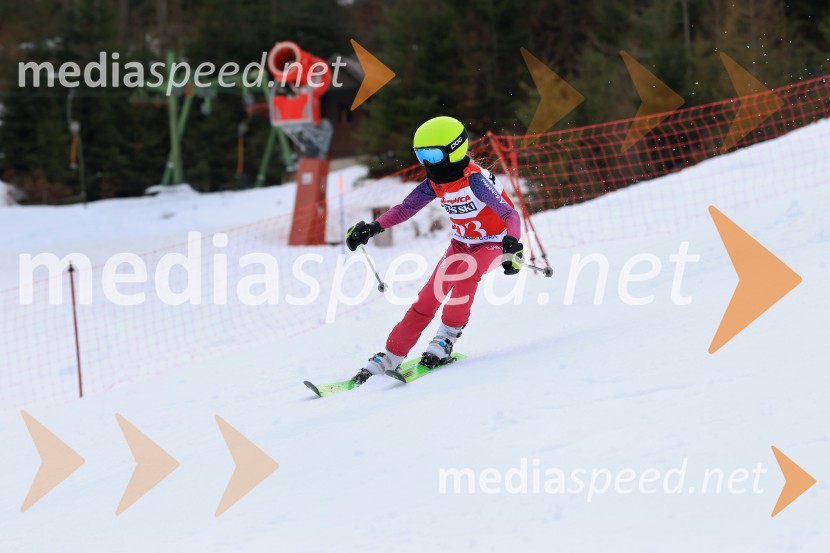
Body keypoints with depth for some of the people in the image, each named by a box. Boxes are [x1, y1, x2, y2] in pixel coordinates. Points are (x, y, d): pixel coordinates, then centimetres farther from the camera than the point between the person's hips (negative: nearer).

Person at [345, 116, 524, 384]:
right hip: (462, 242, 6)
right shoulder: (435, 183, -8)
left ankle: (445, 341, -22)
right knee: (428, 297, -5)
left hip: (493, 242, -6)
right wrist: (373, 227, -9)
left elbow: (510, 214, -36)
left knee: (464, 275, -35)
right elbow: (405, 208, 3)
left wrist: (512, 246, -53)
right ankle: (391, 356, 0)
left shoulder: (475, 180, -29)